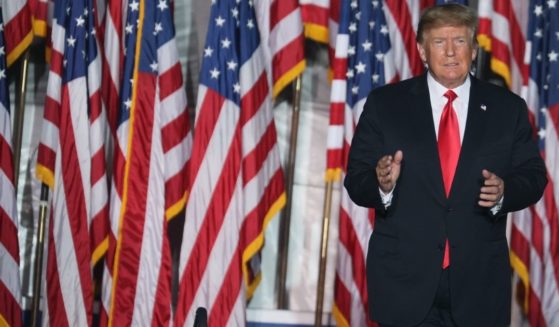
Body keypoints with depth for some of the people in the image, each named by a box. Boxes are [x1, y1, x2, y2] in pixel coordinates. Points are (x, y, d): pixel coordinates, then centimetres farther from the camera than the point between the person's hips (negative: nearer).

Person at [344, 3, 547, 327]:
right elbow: (356, 181, -1)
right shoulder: (384, 104, 2)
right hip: (405, 277, -1)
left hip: (479, 279, 1)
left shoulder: (508, 108, 6)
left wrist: (504, 193, -16)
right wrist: (382, 185, -23)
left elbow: (533, 178, 5)